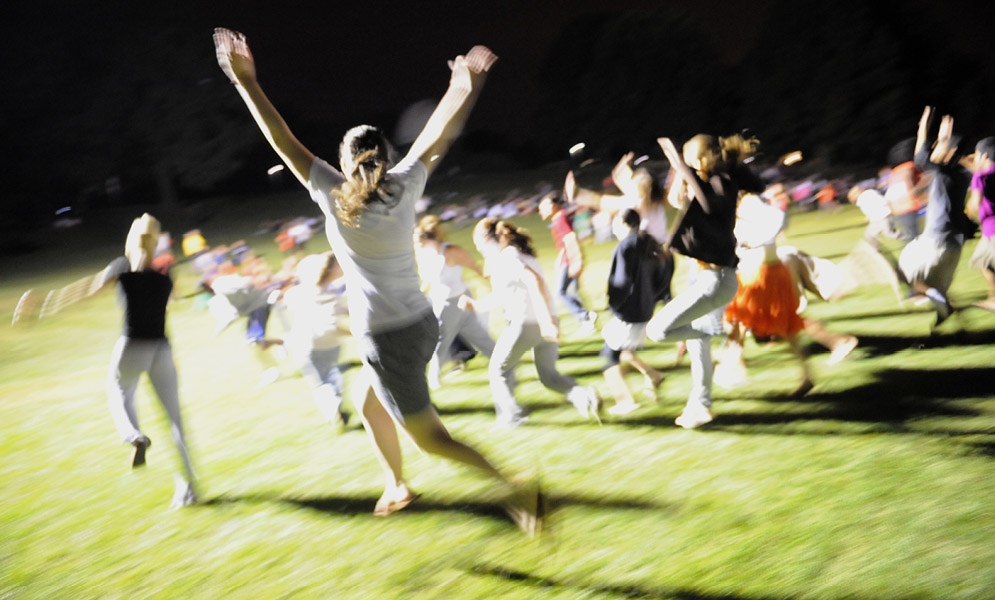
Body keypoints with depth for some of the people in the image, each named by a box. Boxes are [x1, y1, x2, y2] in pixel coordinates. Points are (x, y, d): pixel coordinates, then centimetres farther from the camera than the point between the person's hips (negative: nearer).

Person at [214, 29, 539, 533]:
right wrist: (466, 85, 18)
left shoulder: (335, 197, -14)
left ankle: (517, 490, -8)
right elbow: (438, 136, 7)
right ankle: (397, 486, 43)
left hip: (388, 338, -6)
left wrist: (245, 81, -5)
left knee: (429, 436, 1)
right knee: (368, 403, 29)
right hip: (420, 322, 6)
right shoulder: (404, 186, -5)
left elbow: (282, 141, -10)